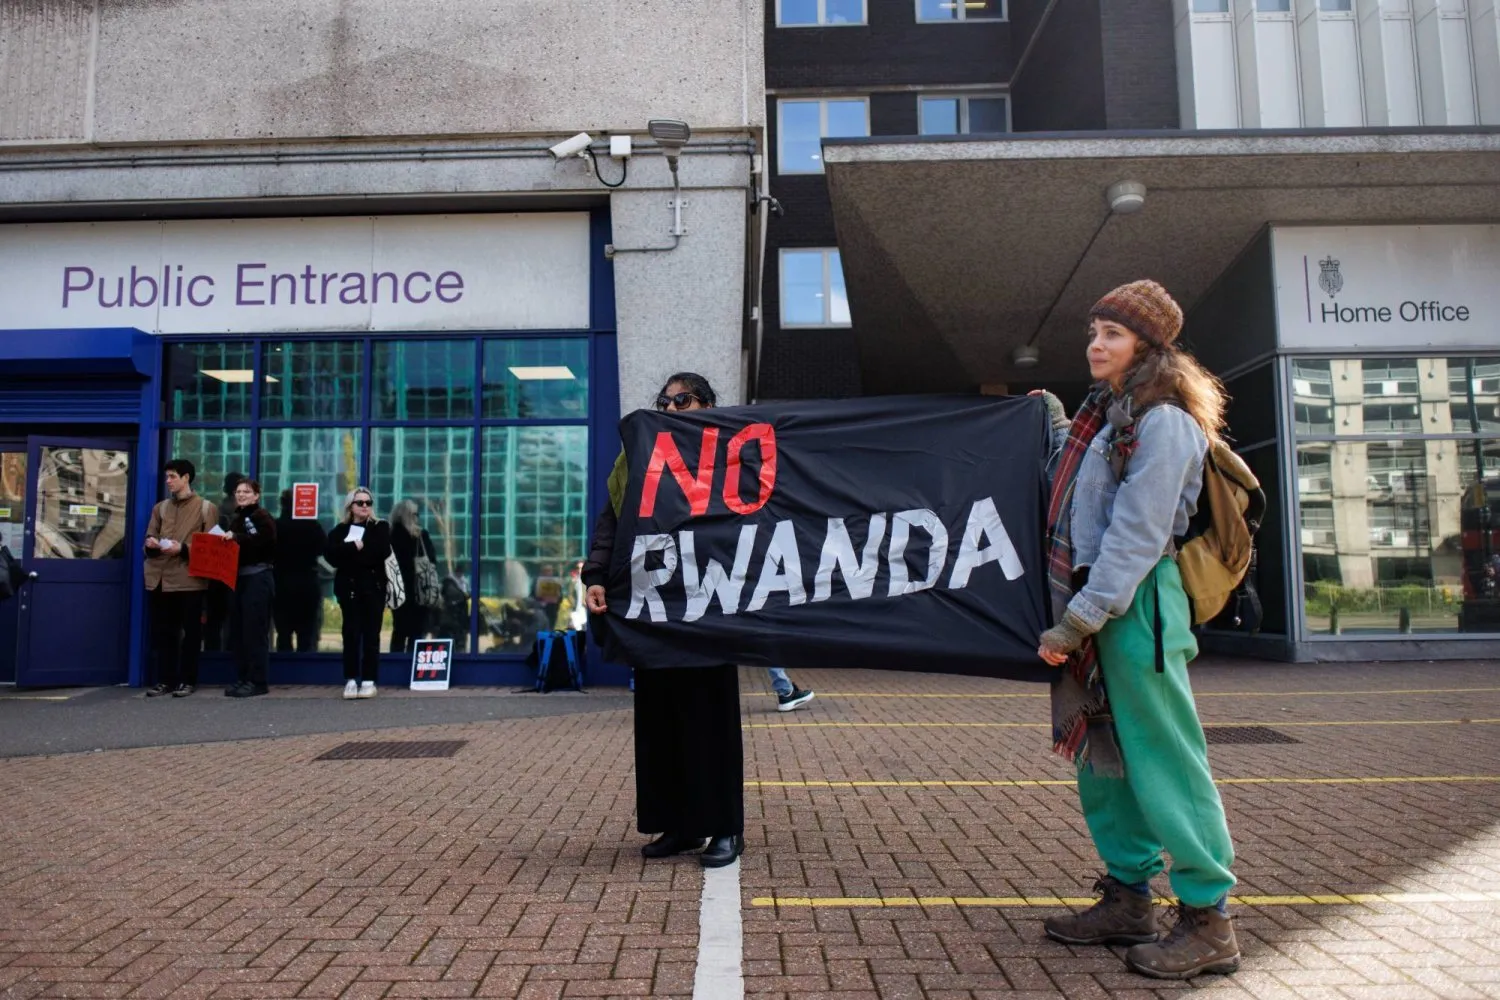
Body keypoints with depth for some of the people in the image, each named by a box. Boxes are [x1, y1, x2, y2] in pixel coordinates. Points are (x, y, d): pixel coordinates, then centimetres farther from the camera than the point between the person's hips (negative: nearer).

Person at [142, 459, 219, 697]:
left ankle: (187, 680, 9)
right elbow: (149, 537, 20)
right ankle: (165, 679, 14)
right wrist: (151, 543, -4)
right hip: (160, 578, 5)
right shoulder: (160, 508, 18)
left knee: (190, 632, 1)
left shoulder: (206, 508, 3)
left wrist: (182, 549, -16)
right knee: (163, 632, 7)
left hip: (190, 579, -5)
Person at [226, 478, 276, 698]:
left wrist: (236, 538, -27)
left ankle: (257, 681, -3)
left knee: (255, 630, -7)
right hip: (238, 578, 8)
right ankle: (242, 678, 15)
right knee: (237, 630, 8)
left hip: (258, 578, -8)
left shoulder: (262, 516, -5)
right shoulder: (235, 518, 19)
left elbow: (266, 541, -22)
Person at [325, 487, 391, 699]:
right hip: (349, 587, 1)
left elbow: (382, 552, -11)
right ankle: (351, 680, 4)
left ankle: (369, 680, 2)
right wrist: (355, 547, -16)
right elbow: (330, 553, -6)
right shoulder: (340, 530, 10)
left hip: (373, 587, -1)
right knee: (351, 634, 0)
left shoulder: (380, 528, 7)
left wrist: (349, 556, -7)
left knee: (371, 634, -1)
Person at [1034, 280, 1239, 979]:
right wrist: (1058, 430, 23)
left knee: (1162, 760, -3)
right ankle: (1128, 898, 26)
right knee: (1101, 758, 13)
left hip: (1135, 606, -9)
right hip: (1091, 605, 9)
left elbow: (1137, 534, -18)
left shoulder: (1163, 423, -11)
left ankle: (1208, 921, 9)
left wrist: (1079, 620, -20)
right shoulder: (1103, 415, 17)